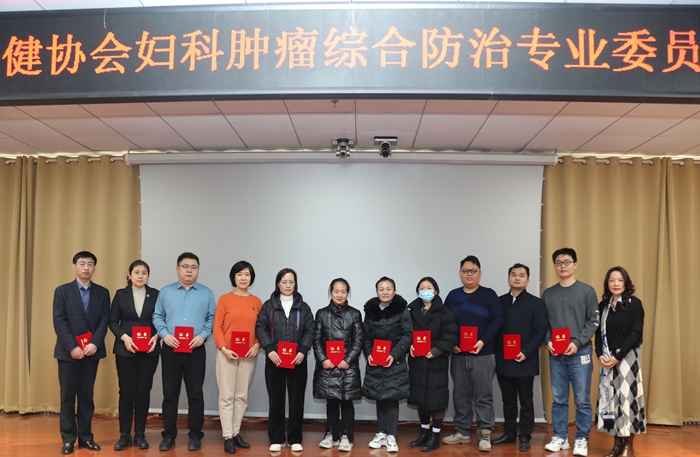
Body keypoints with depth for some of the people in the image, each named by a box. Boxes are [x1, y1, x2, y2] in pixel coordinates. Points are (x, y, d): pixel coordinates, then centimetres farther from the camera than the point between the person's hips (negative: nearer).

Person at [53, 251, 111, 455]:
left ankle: (86, 436, 14)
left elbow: (104, 320, 0)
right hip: (68, 351, -2)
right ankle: (68, 439, 11)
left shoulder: (102, 292, 7)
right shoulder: (62, 291, 1)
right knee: (68, 395, 3)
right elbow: (59, 322, -6)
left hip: (91, 351, 2)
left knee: (87, 395, 7)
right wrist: (72, 347, -15)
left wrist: (95, 344, -14)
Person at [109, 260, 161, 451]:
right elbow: (112, 321, 1)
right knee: (126, 392, 2)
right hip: (126, 349, 0)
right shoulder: (120, 294, 4)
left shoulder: (155, 294, 4)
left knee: (143, 392, 5)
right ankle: (125, 435, 12)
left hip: (149, 350, 1)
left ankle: (140, 434, 14)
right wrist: (124, 337, -14)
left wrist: (156, 336, -13)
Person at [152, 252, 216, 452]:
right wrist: (164, 334, -11)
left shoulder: (206, 293, 5)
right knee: (170, 394, 7)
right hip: (170, 349, 1)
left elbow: (212, 318, 3)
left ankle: (195, 435, 14)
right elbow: (157, 316, 5)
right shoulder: (166, 292, 6)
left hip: (196, 350, -1)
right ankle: (169, 435, 16)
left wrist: (203, 336, -12)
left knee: (195, 394, 4)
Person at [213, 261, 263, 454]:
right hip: (227, 353, -2)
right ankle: (228, 437, 7)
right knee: (227, 395, 1)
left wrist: (257, 345, -9)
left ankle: (236, 433, 20)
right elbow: (217, 327, -3)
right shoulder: (225, 299, -2)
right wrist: (223, 348, -13)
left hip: (249, 355, 3)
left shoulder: (256, 302, 5)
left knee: (242, 396, 9)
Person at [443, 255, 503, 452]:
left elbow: (497, 319, -8)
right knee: (460, 395, 11)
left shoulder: (489, 295, 0)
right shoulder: (452, 296, 10)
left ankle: (485, 434, 7)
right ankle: (461, 431, 22)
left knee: (483, 396, 0)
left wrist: (483, 341, -17)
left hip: (483, 354, -3)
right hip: (458, 355, 4)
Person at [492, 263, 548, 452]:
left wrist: (526, 353, -16)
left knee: (526, 401, 6)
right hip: (503, 361, 4)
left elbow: (541, 331, -7)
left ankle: (525, 437, 14)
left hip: (525, 362, -3)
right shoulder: (500, 302, 9)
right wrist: (496, 353, -2)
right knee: (508, 400, 13)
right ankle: (509, 433, 25)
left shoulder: (536, 303, -1)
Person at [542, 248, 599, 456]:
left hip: (580, 352, -3)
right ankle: (560, 437, 18)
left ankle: (581, 439, 10)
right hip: (555, 354, 3)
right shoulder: (548, 294, 10)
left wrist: (577, 343, -13)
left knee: (582, 400, 0)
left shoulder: (587, 291, 1)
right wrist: (548, 341, -7)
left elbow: (593, 321, -3)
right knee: (559, 399, 8)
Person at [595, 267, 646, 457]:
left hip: (627, 357, -4)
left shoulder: (634, 303, -4)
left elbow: (636, 333, -11)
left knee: (626, 397, -3)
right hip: (607, 358, 4)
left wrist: (618, 356, -16)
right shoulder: (603, 306, 9)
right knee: (610, 398, 5)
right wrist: (600, 354, -7)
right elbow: (598, 333, 9)